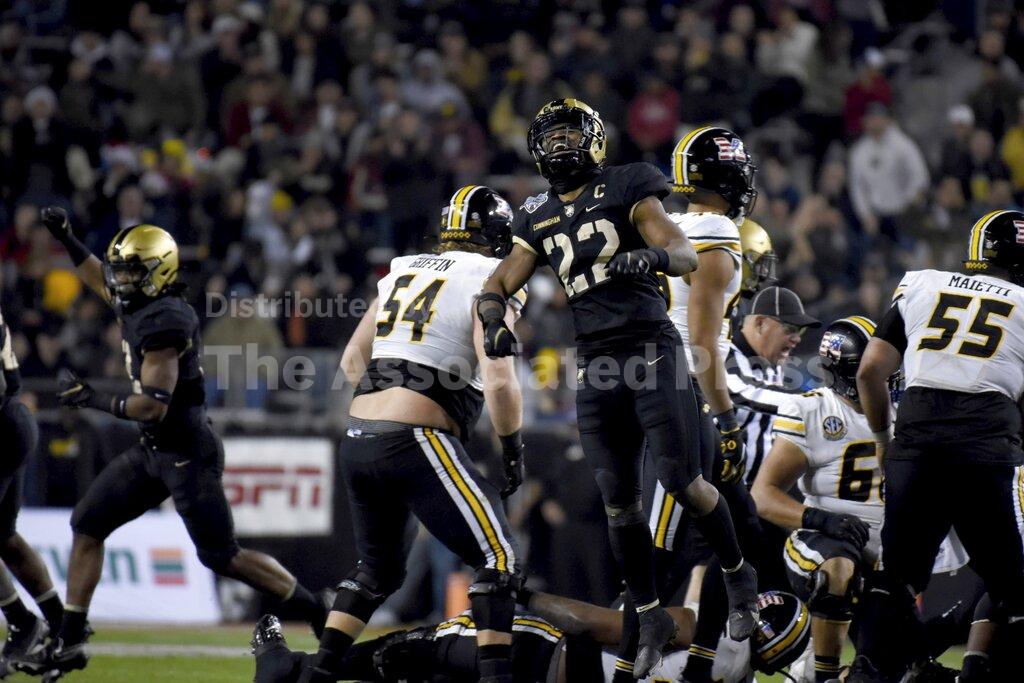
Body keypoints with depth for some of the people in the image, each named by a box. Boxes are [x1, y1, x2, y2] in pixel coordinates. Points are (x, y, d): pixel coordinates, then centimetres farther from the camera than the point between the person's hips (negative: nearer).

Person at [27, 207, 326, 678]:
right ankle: (71, 641, 10)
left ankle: (318, 614, 7)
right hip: (154, 450, 10)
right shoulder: (142, 305, 6)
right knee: (87, 524, 7)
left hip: (188, 453, -10)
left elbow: (153, 406, -25)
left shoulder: (162, 322, -22)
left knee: (222, 556, -6)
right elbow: (102, 282, 30)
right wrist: (65, 239, 22)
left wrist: (93, 400, -16)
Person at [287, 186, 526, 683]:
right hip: (415, 441, -7)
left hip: (357, 437, 7)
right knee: (497, 558, 2)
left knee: (379, 570, 22)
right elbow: (498, 383, -13)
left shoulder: (404, 272, 18)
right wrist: (513, 451, 1)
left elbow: (352, 360, 23)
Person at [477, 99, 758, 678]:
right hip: (596, 368, 5)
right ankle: (651, 618, 16)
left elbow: (687, 254, -9)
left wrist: (652, 257, -32)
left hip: (651, 346, -5)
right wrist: (494, 321, -9)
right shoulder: (538, 220, 15)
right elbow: (498, 286, 14)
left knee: (684, 483, -7)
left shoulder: (625, 190, 0)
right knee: (619, 502, 5)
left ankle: (740, 576, 16)